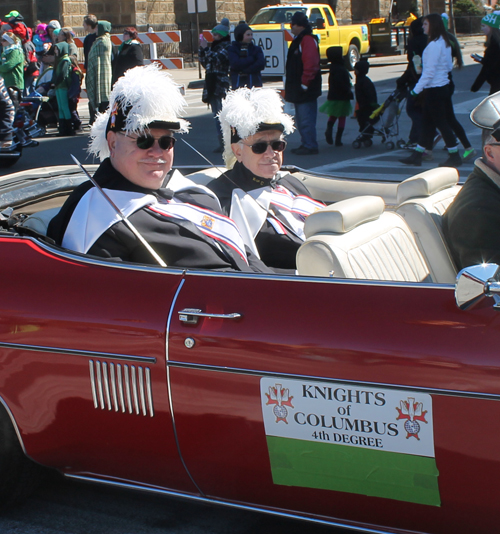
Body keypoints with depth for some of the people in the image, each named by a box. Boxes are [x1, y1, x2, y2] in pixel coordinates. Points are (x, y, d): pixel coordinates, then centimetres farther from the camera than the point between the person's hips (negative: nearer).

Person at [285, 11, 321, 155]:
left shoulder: (308, 40, -16)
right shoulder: (298, 40, 18)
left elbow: (310, 64, -24)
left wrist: (305, 83, -21)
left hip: (306, 90, -11)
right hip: (298, 89, 11)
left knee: (306, 119, -9)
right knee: (301, 119, 16)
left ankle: (310, 146, -5)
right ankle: (305, 144, 23)